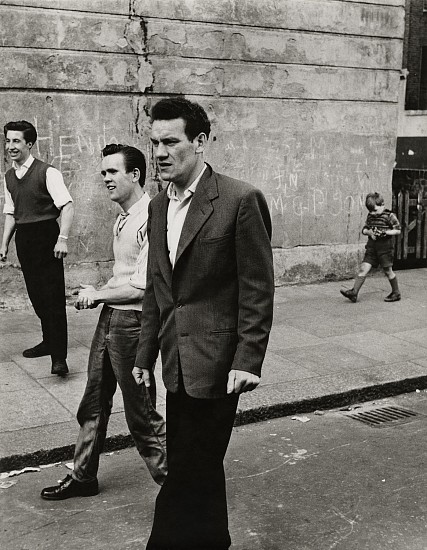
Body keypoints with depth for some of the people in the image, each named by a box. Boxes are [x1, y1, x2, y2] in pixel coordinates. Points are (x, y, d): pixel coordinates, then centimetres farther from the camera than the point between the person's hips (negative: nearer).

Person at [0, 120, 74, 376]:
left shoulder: (47, 172, -11)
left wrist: (63, 239, -25)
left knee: (54, 297, -7)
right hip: (24, 239, 7)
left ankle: (59, 357, -5)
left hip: (46, 236, -7)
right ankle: (49, 341, 32)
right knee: (36, 295, 15)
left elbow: (67, 205, -17)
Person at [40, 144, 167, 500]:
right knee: (94, 402, 19)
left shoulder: (150, 219, -19)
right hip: (109, 318, 9)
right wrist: (97, 295, 2)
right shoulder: (123, 219, 10)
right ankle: (83, 477, 36)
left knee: (141, 414, 2)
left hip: (132, 323, -9)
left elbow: (143, 285, -23)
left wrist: (97, 294, -10)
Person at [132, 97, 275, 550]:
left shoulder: (240, 200, -12)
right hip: (177, 361, 7)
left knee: (187, 476, -1)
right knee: (199, 468, 20)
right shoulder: (158, 206, 10)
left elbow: (258, 291, -12)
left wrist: (248, 361, -15)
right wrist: (146, 353, 15)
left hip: (214, 361, -7)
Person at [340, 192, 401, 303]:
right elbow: (364, 229, 16)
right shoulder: (370, 216, 10)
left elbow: (398, 230, -8)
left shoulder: (389, 216, -8)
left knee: (388, 271, 4)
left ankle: (396, 293, 21)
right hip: (371, 247, 5)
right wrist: (369, 232, -7)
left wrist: (385, 232, -21)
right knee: (363, 269, -4)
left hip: (385, 248, -5)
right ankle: (354, 292, -7)